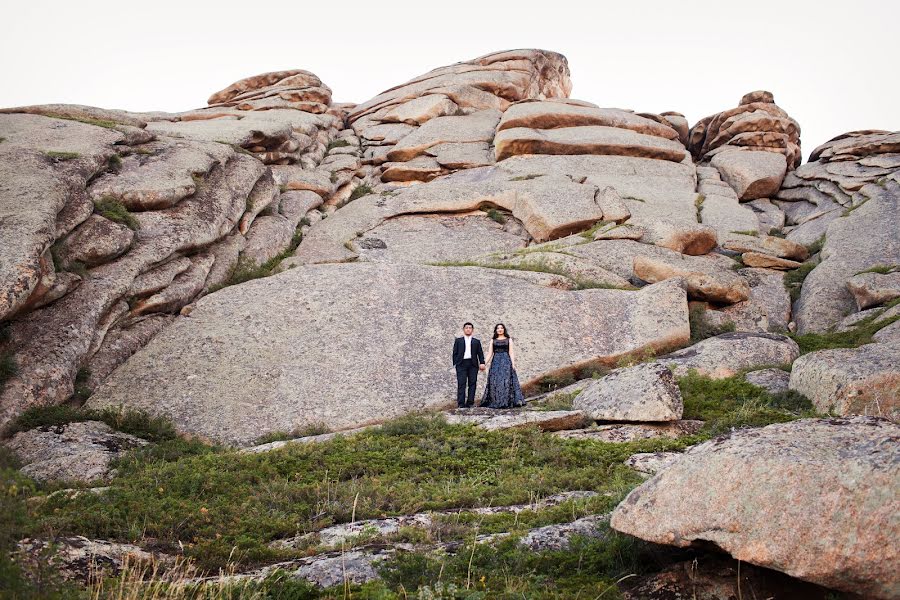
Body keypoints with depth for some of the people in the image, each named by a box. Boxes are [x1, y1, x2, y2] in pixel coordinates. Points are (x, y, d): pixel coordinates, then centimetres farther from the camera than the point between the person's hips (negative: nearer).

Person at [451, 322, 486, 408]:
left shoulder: (476, 341, 15)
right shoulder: (458, 340, 13)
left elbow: (480, 353, 9)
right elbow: (455, 353, 9)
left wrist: (482, 363, -4)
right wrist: (455, 363, -2)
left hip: (473, 364, 1)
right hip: (461, 364, -1)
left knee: (472, 383, -1)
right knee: (461, 384, -7)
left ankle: (470, 402, 2)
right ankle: (461, 403, -7)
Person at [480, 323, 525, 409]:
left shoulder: (509, 340, 10)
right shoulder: (493, 341, 14)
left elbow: (511, 352, 2)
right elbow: (490, 353, 10)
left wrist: (513, 363, -9)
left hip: (506, 362, -2)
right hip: (495, 362, 2)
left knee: (506, 381, -10)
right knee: (494, 382, -3)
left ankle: (507, 402, -8)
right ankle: (496, 402, 1)